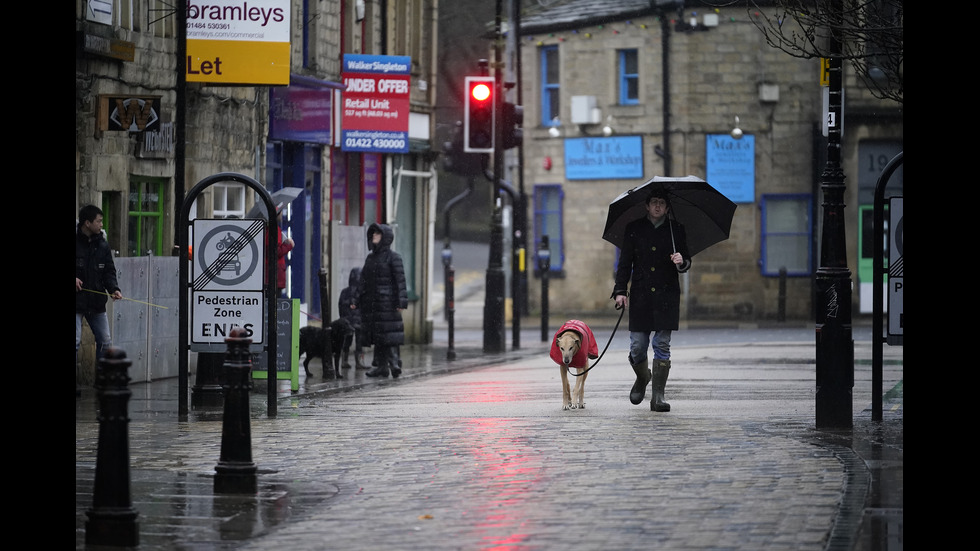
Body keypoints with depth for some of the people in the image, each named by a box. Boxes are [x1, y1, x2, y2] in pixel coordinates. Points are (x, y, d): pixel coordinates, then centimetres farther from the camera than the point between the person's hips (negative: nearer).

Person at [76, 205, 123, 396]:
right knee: (75, 341, -8)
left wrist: (113, 288, -7)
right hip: (76, 301, -5)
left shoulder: (102, 245, 8)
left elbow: (109, 271, 10)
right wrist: (73, 279, -19)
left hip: (97, 301, 5)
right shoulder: (75, 242, -8)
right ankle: (74, 383, -1)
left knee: (105, 342, 6)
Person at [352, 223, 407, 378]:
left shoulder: (393, 257, -3)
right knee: (376, 335, 5)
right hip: (370, 302, 6)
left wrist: (401, 302, -15)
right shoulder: (370, 258, 16)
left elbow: (400, 280, -7)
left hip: (386, 301, -6)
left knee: (389, 333, -13)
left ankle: (394, 363, -12)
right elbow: (363, 280, 17)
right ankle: (382, 366, 8)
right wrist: (357, 301, 13)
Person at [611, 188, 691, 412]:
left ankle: (658, 396, -1)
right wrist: (620, 290, -2)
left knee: (662, 345, -4)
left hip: (667, 295, 0)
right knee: (638, 346, -1)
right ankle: (642, 378, 30)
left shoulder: (676, 230, 8)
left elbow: (686, 263, 12)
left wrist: (682, 262, -12)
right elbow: (625, 262, 7)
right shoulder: (634, 229, 7)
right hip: (640, 295, 0)